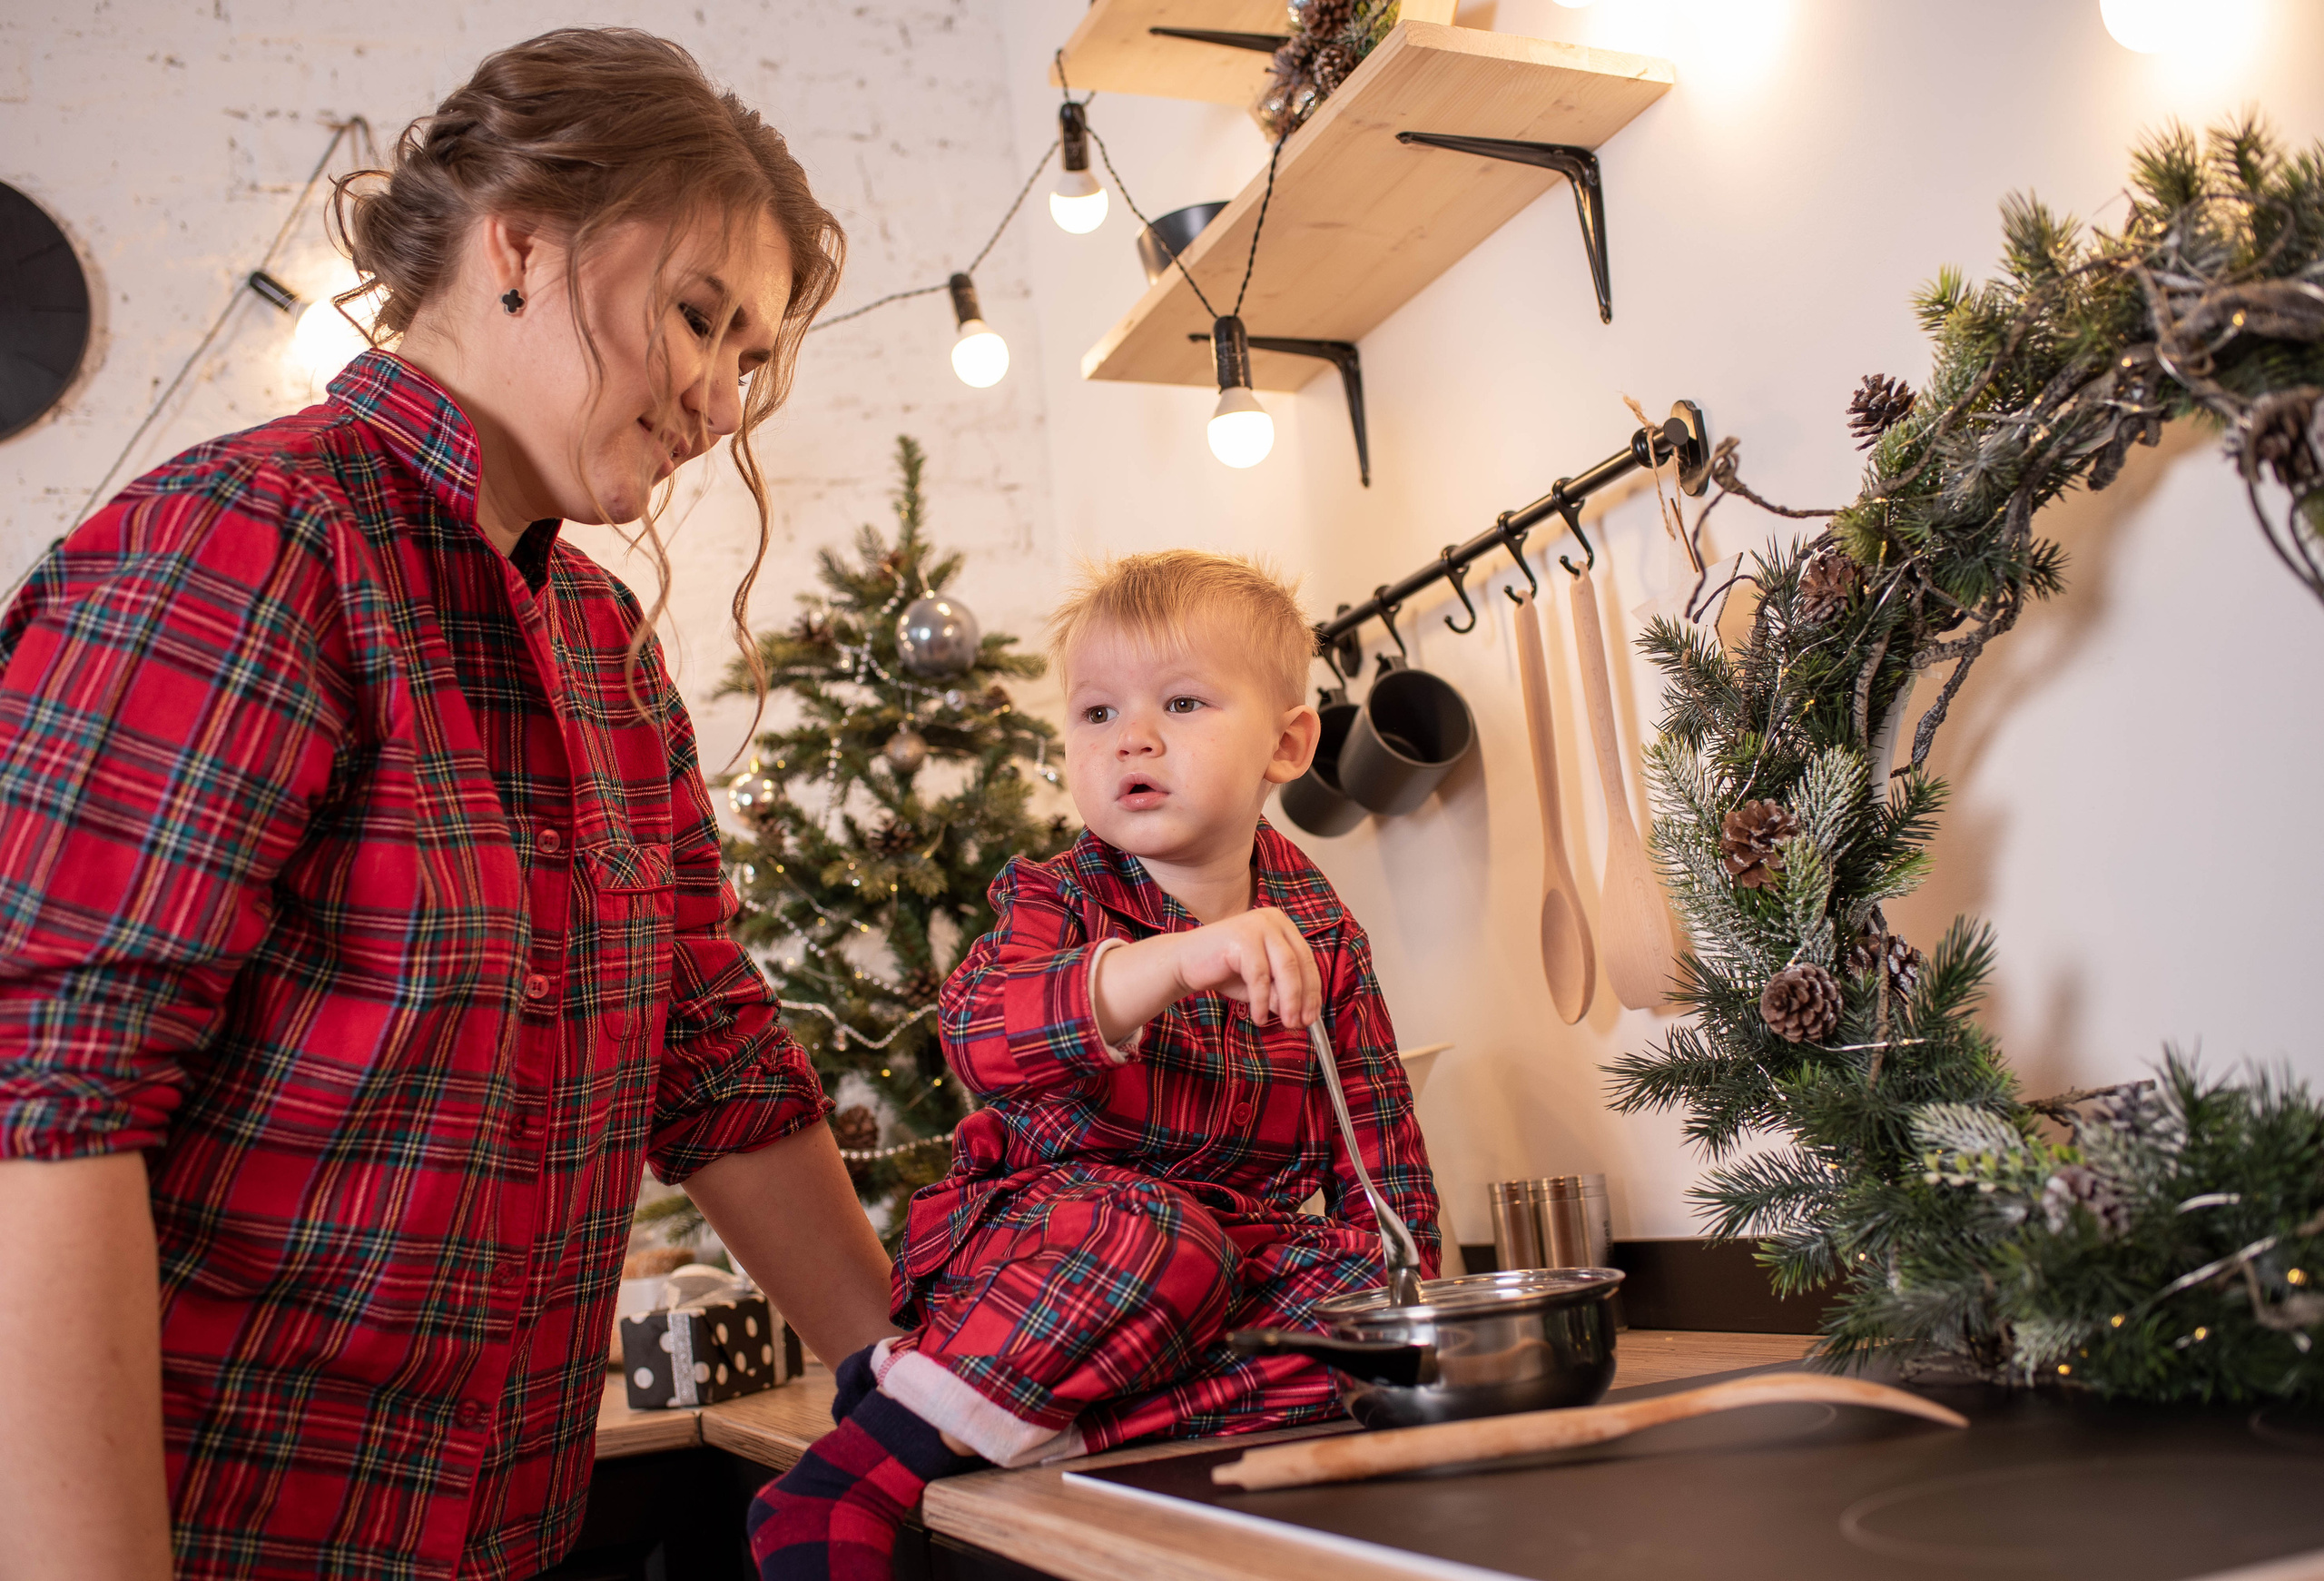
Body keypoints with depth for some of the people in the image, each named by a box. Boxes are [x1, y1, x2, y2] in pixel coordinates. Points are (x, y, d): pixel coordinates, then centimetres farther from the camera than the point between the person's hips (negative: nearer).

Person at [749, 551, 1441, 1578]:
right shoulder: (1056, 901, -6)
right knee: (1153, 1235, -35)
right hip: (1044, 1234, -4)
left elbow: (1376, 1141, 12)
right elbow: (978, 1034, -30)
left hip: (1253, 1254, 4)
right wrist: (1173, 961, -44)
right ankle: (862, 1470, -27)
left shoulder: (1322, 934, 5)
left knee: (1357, 1292, -24)